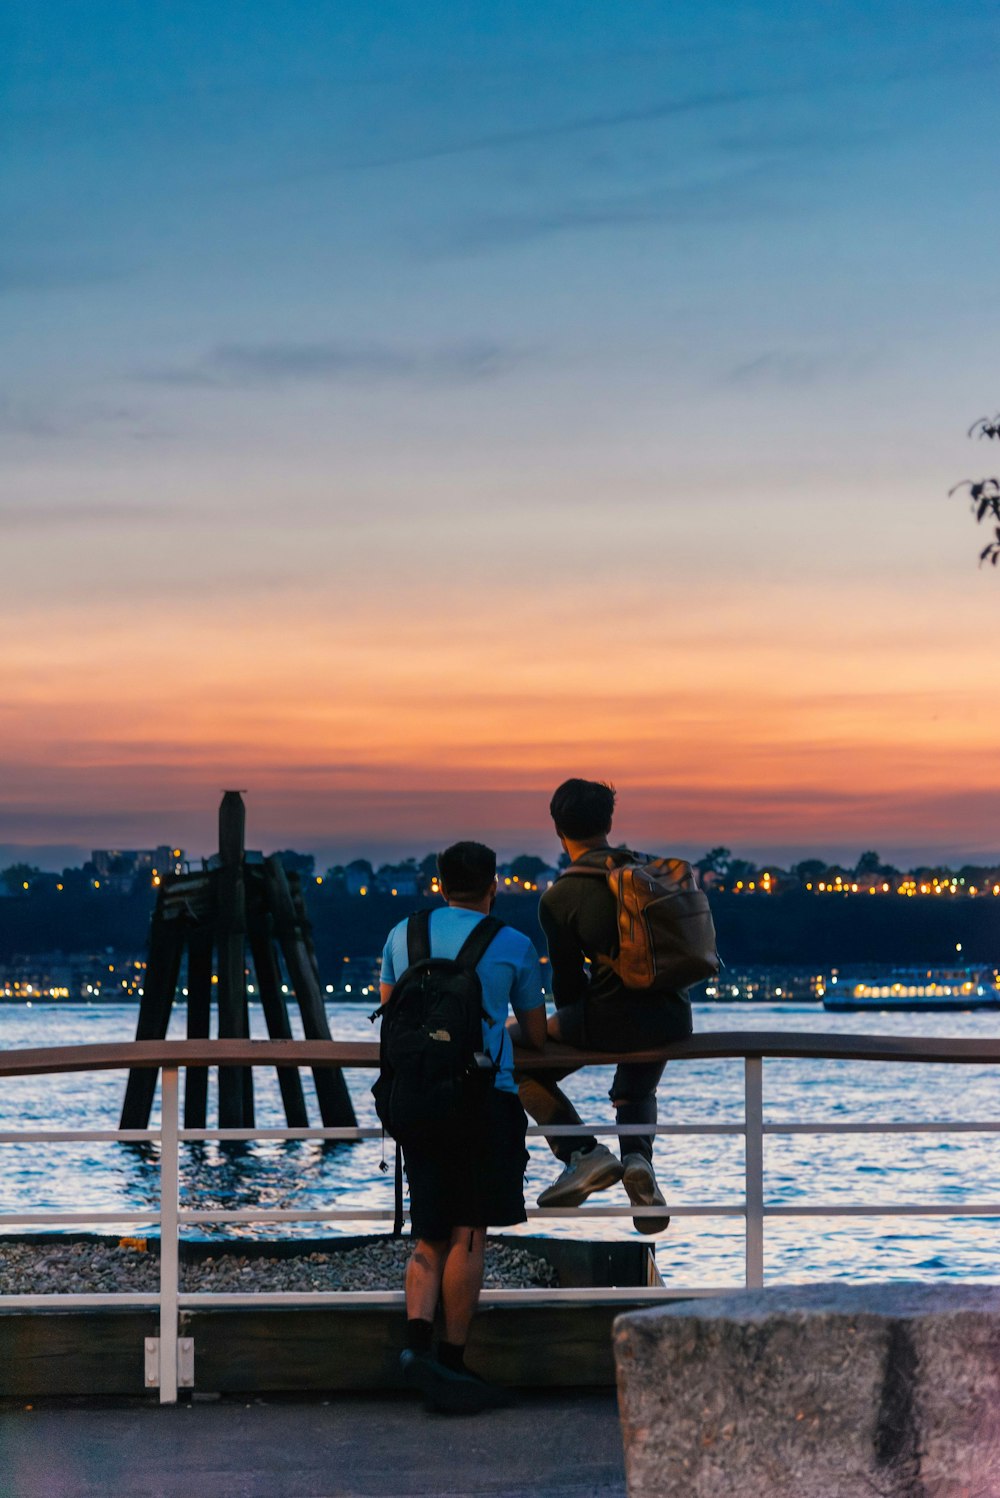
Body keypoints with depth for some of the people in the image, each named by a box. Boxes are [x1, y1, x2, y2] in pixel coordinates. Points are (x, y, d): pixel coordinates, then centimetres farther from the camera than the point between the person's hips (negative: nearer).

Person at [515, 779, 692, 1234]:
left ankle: (584, 1154, 3)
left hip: (614, 1017, -5)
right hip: (673, 1018, 5)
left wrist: (567, 1027, 22)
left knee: (522, 1063, 17)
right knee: (635, 1092, 34)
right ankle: (638, 1158, 3)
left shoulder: (558, 898, -5)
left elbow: (568, 980, 1)